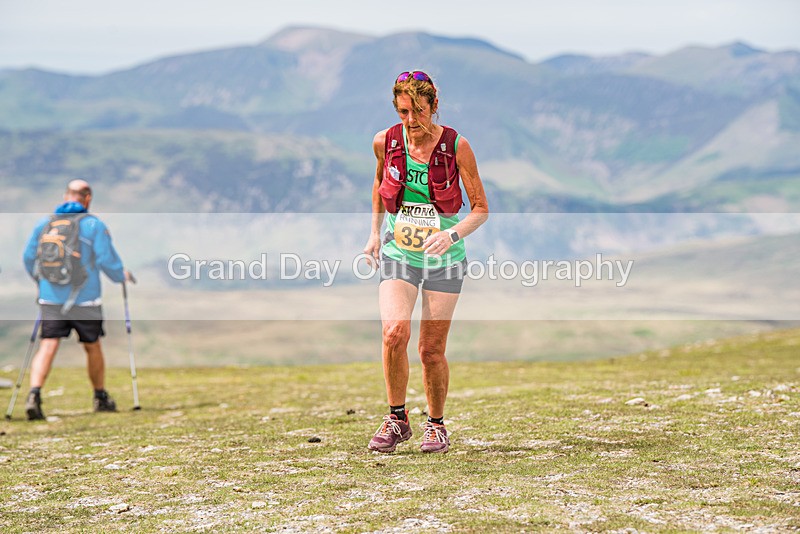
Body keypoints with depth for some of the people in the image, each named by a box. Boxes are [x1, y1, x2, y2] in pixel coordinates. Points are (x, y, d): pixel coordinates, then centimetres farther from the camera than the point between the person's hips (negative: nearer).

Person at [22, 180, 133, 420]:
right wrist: (122, 275, 12)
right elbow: (107, 259, -8)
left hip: (51, 298, 2)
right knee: (92, 347, 14)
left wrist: (41, 279, 28)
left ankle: (34, 394, -22)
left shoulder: (44, 223, 7)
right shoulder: (94, 225, -4)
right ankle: (101, 398, 27)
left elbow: (29, 257, 11)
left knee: (47, 346, -2)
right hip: (84, 299, -2)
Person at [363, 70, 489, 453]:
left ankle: (436, 424, 24)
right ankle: (397, 419, -3)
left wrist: (453, 234, -23)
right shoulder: (385, 142, -3)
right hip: (397, 253, 1)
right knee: (394, 332, -21)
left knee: (431, 350, 0)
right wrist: (374, 233, 10)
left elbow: (481, 209, -5)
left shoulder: (456, 146, -10)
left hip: (443, 259, -1)